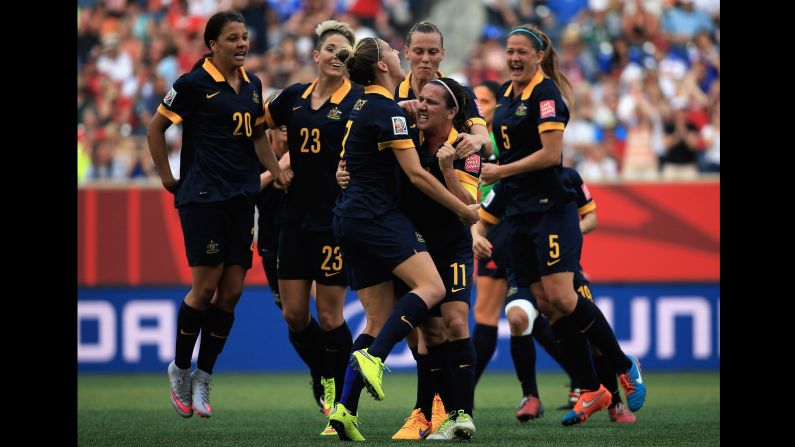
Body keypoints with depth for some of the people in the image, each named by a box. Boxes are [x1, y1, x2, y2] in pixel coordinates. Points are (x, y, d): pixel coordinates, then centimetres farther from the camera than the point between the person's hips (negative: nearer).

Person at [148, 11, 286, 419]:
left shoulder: (252, 85, 12)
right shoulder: (194, 84, -7)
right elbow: (156, 128, 2)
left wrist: (276, 170, 12)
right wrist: (167, 177, 1)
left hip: (242, 198, 6)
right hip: (203, 197, -6)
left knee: (231, 291, 2)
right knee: (206, 286, -9)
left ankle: (202, 379, 12)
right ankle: (179, 368, 11)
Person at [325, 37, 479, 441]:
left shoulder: (363, 106, 18)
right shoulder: (387, 110, -10)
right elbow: (417, 175, -13)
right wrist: (464, 209, -4)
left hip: (349, 218, 9)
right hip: (377, 215, -9)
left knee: (380, 320, 5)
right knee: (431, 287, -18)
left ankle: (344, 410, -5)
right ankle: (373, 358, -31)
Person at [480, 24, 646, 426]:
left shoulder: (545, 93, -11)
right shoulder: (507, 92, 13)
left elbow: (551, 153, -18)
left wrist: (503, 171, -13)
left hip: (551, 208, -8)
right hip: (519, 212, 8)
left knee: (560, 297, -16)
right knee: (545, 304, 2)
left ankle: (625, 366, 0)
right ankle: (590, 390, 7)